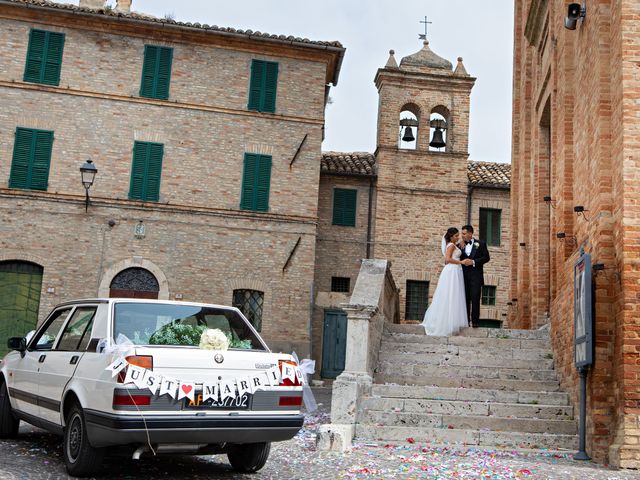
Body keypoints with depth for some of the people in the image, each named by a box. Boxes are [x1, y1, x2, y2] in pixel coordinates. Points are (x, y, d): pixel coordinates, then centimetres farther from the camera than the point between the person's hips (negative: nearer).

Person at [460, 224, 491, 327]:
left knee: (475, 299, -5)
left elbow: (486, 257, -3)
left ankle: (475, 321, -1)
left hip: (476, 275, -3)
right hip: (464, 275, 3)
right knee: (465, 299, 4)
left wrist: (473, 262, -11)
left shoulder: (481, 244, 4)